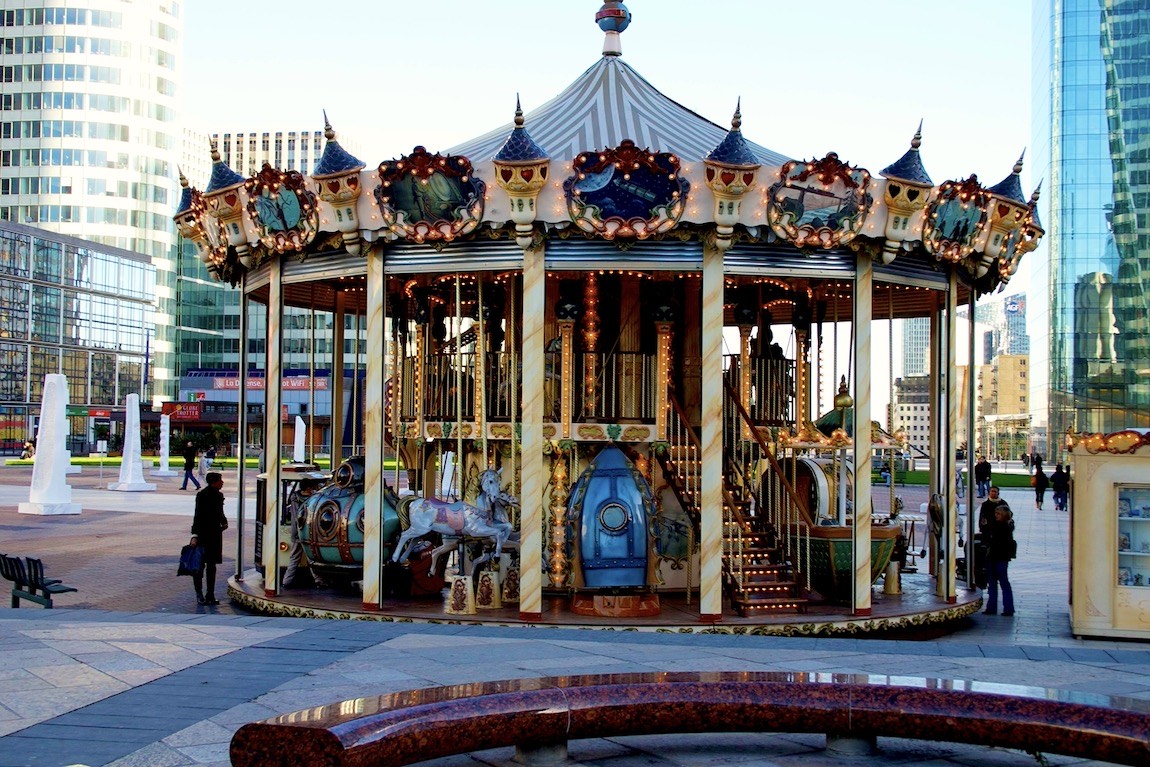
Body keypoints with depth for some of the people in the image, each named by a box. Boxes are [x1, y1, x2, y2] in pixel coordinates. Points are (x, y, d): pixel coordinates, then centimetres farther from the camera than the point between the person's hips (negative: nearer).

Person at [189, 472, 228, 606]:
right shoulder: (202, 495, -12)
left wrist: (224, 522, 3)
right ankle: (199, 594, 7)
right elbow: (198, 516, -16)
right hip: (203, 534, -7)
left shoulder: (218, 495, 11)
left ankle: (210, 595, 15)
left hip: (215, 534, 7)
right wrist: (195, 536, -20)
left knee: (212, 565, 10)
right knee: (200, 564, -2)